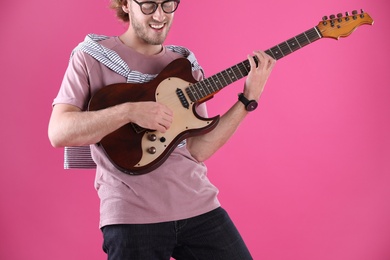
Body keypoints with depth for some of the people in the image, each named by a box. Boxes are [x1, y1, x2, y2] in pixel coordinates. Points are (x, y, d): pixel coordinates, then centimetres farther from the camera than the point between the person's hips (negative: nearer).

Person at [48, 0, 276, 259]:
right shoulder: (91, 57, -1)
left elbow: (197, 149, 1)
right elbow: (58, 133, -12)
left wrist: (248, 99, -7)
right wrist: (129, 111, -23)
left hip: (199, 205, 4)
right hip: (131, 213, -3)